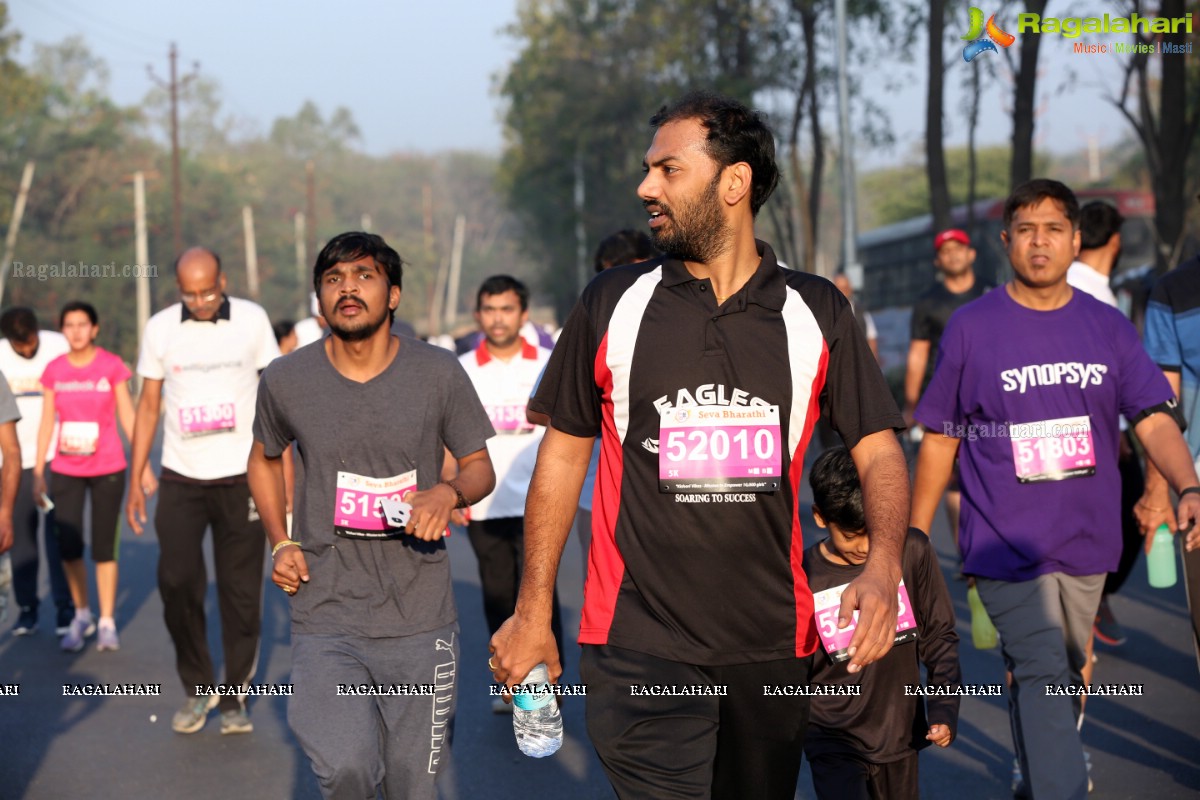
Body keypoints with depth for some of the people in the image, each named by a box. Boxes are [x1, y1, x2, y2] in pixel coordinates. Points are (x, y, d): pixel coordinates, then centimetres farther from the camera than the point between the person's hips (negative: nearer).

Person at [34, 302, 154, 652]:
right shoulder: (54, 370, 3)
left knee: (104, 550, 1)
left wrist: (144, 466, -5)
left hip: (107, 469, -2)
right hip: (66, 471, 2)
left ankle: (107, 623, 13)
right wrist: (38, 472, 7)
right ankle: (81, 616, 19)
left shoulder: (112, 366, -5)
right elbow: (47, 423, 7)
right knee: (68, 547, -2)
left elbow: (127, 417, -2)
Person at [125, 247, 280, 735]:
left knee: (241, 593, 3)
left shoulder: (252, 320, -1)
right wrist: (135, 481, 4)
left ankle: (235, 696, 17)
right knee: (176, 581, -10)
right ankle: (197, 688, 9)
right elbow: (149, 406, 7)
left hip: (241, 476, -1)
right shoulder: (160, 328, 1)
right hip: (181, 477, 1)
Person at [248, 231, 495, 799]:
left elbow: (479, 466, 10)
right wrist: (279, 543, 7)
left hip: (419, 620, 1)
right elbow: (264, 459, 20)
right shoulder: (286, 380, 0)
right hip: (326, 619, -1)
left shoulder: (438, 373, -2)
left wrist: (449, 492, -13)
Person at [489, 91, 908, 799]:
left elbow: (879, 449, 4)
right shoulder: (613, 305, 2)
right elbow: (563, 454, 8)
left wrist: (884, 566, -16)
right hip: (640, 646, -2)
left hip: (774, 644, 2)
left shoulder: (817, 313, 3)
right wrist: (533, 612, 5)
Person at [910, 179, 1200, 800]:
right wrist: (914, 537, 2)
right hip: (1006, 540, -4)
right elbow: (939, 439, 2)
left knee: (1067, 674, 17)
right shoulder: (971, 327, -3)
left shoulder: (1108, 328, 4)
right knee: (1042, 674, -15)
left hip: (1085, 540, 4)